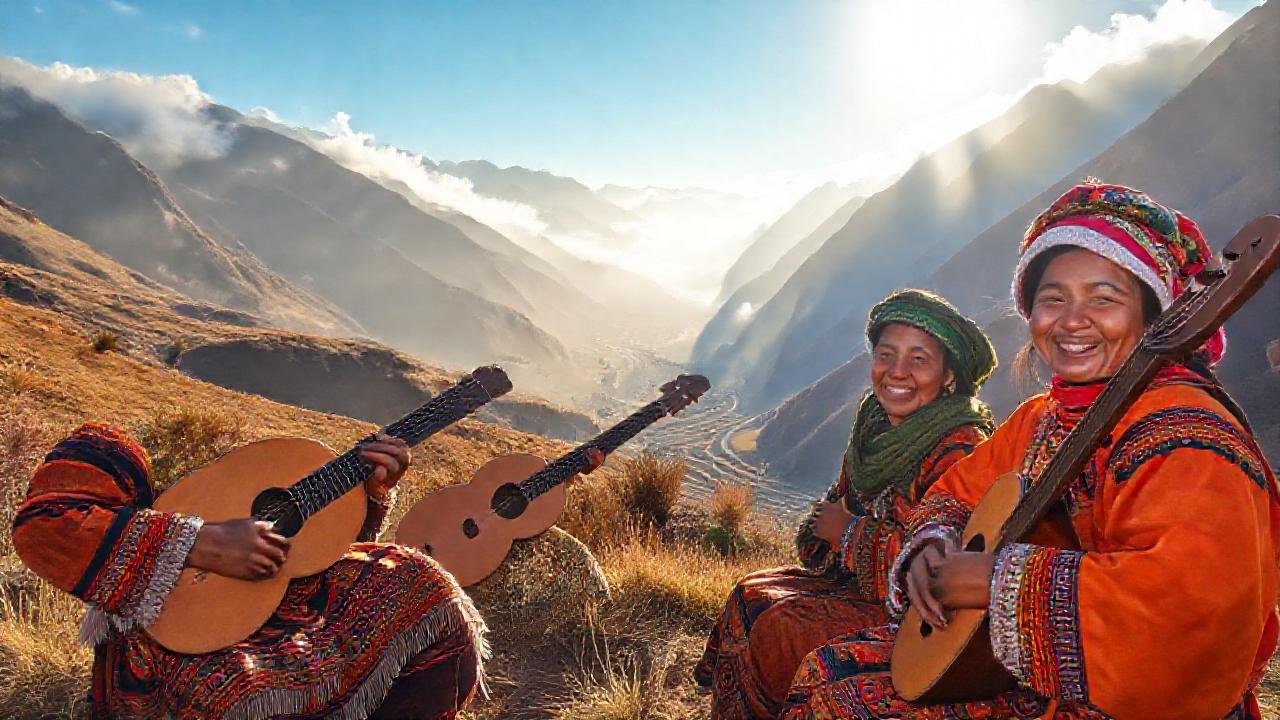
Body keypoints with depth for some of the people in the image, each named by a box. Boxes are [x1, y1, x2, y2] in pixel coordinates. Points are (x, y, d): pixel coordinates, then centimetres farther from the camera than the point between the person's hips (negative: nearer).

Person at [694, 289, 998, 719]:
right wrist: (824, 524, -12)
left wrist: (849, 532, -17)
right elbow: (835, 508, 13)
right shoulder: (875, 430, 4)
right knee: (753, 594, 3)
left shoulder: (961, 449, -22)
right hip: (857, 583, 9)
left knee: (781, 627, -19)